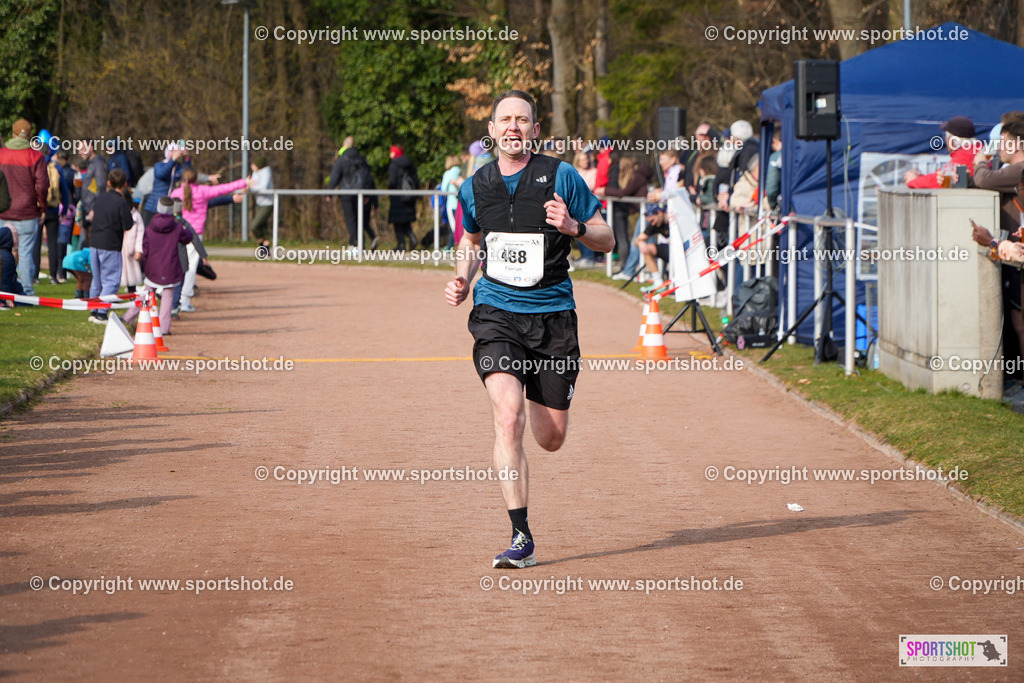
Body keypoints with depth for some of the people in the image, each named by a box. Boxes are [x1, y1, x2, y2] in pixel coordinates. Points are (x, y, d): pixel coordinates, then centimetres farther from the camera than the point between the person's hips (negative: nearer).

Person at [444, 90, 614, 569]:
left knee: (550, 438, 5)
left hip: (553, 316, 0)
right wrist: (461, 282, 7)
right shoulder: (475, 188, 6)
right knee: (508, 417, -22)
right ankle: (521, 538, -21)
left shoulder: (560, 177, -3)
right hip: (496, 315, 0)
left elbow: (607, 240, 1)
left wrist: (573, 227, -19)